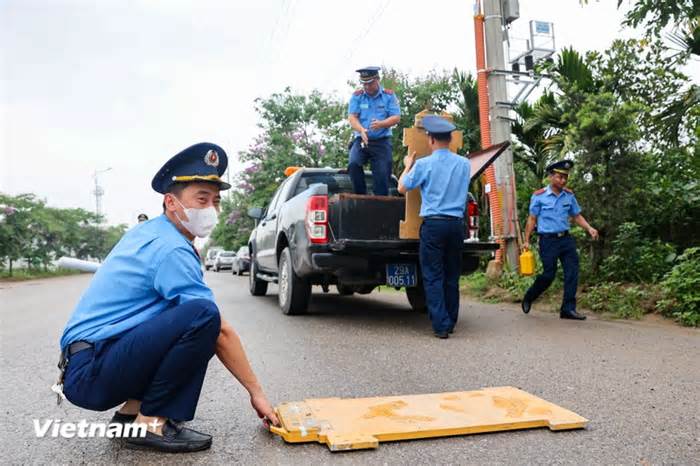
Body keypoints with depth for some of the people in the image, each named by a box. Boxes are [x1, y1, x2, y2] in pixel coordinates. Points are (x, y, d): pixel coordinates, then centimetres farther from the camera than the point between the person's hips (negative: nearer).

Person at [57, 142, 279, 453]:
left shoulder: (148, 232, 11)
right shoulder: (172, 250, -18)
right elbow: (221, 332, -17)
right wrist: (256, 392, -9)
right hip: (90, 372, -10)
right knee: (204, 315, -28)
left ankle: (133, 410, 11)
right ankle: (152, 423, -11)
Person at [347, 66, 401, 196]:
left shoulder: (389, 95, 5)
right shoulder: (357, 96, 6)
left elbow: (396, 117, -3)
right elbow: (352, 117, -3)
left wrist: (381, 124, -24)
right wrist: (361, 130, -24)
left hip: (382, 141, 0)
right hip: (361, 140, 0)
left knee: (382, 175, -5)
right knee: (353, 164, -25)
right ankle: (361, 196, -12)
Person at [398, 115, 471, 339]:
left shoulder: (424, 164, -6)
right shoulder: (464, 164, 7)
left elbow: (402, 187, 5)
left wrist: (408, 166, 23)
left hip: (433, 223, -4)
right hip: (456, 223, 4)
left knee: (433, 277, 0)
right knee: (452, 276, 12)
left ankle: (441, 325, -4)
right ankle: (451, 322, 20)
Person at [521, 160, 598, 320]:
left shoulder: (569, 195, 7)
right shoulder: (539, 196, -5)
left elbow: (577, 216, 14)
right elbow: (532, 219, -2)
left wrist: (589, 228, -3)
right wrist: (526, 240, -4)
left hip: (566, 238, 5)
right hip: (548, 240, -5)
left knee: (572, 272, -3)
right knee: (548, 275, -2)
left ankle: (568, 309, 4)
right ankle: (528, 298, 23)